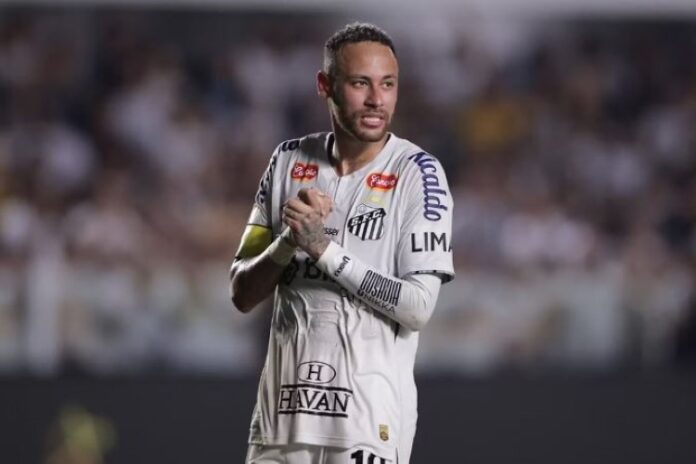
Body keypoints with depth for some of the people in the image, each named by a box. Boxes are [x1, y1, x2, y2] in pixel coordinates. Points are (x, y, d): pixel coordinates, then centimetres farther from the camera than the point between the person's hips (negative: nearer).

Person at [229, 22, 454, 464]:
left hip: (370, 413, -4)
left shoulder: (417, 173, -4)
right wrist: (290, 240, -11)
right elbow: (242, 294, 8)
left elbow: (418, 307, -11)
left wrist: (324, 249, -16)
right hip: (284, 409, 4)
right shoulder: (290, 161, 9)